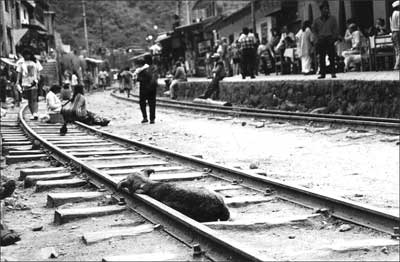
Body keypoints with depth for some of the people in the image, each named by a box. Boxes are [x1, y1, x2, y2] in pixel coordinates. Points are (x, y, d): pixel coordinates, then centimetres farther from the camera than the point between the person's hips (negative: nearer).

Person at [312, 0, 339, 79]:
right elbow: (314, 29, 19)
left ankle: (333, 73, -3)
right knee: (321, 58, 1)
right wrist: (317, 37, 5)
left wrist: (333, 38, -6)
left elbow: (336, 30, 6)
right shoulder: (317, 20, 9)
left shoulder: (332, 19, 6)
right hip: (321, 41, 2)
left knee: (331, 57, -6)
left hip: (330, 40, -2)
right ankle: (322, 73, 4)